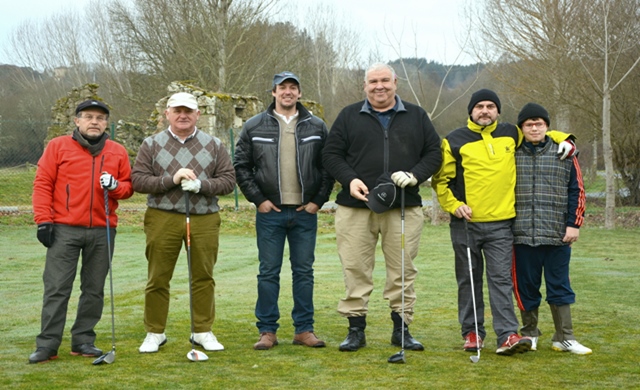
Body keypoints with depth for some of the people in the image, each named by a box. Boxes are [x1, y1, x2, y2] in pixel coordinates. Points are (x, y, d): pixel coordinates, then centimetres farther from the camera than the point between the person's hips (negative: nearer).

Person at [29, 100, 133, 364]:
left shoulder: (118, 152, 11)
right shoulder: (58, 146, 4)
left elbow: (128, 186, 14)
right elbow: (42, 184, 1)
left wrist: (115, 186, -9)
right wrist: (43, 220, -6)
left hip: (102, 232, 3)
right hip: (64, 230, -3)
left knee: (94, 290, 6)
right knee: (56, 289, -4)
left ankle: (83, 341, 16)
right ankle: (47, 345, 1)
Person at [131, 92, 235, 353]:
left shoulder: (214, 145, 10)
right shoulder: (151, 145, 6)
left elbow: (228, 180, 4)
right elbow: (138, 180, -2)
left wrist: (201, 185, -14)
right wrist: (171, 179, -14)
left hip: (204, 219, 1)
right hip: (162, 219, -1)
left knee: (203, 277, 5)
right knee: (158, 278, 3)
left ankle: (203, 332, 17)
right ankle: (154, 333, 15)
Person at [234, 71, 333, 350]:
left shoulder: (316, 127, 6)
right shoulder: (254, 127, 3)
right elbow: (241, 166, 3)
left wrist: (319, 200, 0)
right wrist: (258, 199, -4)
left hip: (305, 213, 1)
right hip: (270, 213, -1)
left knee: (304, 271, 7)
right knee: (269, 272, 3)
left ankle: (304, 329, 15)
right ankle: (267, 331, 10)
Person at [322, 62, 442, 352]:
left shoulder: (416, 117, 13)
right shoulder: (349, 116, 11)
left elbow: (434, 153, 11)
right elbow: (331, 154, 8)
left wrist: (414, 175, -8)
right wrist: (349, 179, -9)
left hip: (404, 209, 1)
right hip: (355, 208, 0)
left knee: (403, 271, 3)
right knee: (355, 270, 0)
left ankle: (401, 329, 14)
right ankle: (356, 330, 9)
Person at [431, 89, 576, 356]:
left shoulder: (511, 135, 9)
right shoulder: (455, 141, 1)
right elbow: (440, 179, 4)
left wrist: (563, 140, 9)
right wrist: (453, 205, -9)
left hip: (500, 224, 1)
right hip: (465, 224, -1)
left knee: (501, 279, -6)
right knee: (469, 280, 7)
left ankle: (507, 336, -8)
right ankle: (472, 332, 17)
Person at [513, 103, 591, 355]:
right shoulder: (513, 155, 7)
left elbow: (577, 191, 5)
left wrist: (574, 224, -2)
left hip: (557, 235, -1)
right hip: (523, 235, 1)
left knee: (559, 286, 5)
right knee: (526, 286, 8)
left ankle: (564, 338, 12)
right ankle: (530, 334, 22)